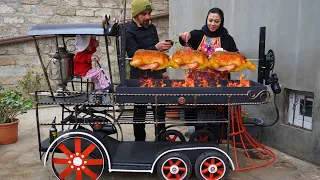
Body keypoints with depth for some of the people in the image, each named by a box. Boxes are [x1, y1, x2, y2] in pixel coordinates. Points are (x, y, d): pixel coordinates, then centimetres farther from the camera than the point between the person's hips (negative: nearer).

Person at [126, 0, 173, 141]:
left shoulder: (152, 27, 12)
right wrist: (155, 48, -27)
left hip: (156, 74, 5)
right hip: (139, 76, -5)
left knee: (160, 109, 7)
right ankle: (139, 141, 18)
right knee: (140, 111, 4)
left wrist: (163, 71, 18)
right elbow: (133, 53, -18)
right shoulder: (129, 31, -6)